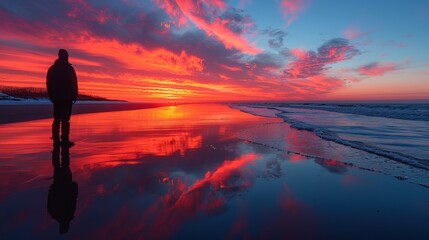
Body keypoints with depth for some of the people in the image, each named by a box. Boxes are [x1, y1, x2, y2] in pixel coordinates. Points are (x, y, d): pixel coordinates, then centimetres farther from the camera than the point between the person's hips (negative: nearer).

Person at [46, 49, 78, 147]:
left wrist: (52, 96, 18)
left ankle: (56, 140, 10)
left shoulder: (52, 68, 12)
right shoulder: (69, 68, -6)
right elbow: (74, 84, -9)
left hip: (56, 98, 6)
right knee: (65, 120, -7)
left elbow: (48, 84, 13)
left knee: (57, 119, 10)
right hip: (67, 98, -5)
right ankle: (65, 140, -9)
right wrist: (74, 96, -2)